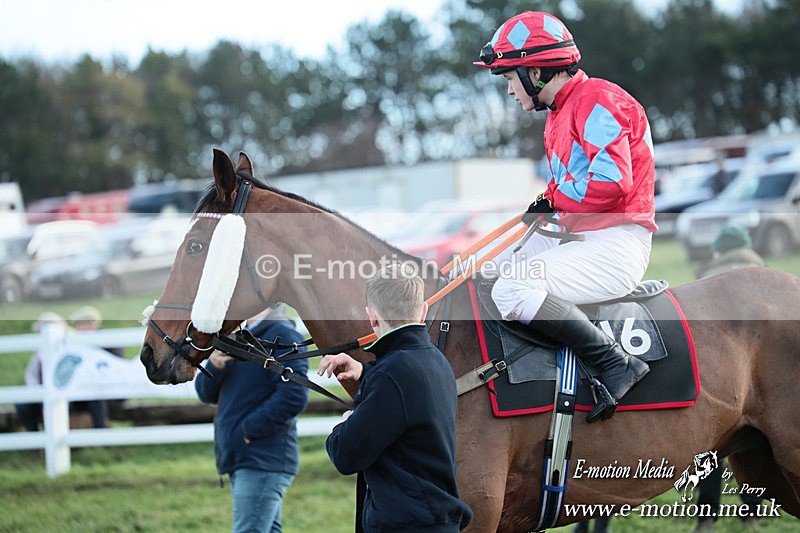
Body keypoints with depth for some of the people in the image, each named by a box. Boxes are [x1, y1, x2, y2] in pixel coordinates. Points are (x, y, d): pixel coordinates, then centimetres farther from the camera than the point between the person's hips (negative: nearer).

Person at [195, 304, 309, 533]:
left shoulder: (283, 336, -10)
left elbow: (293, 396, -22)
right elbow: (206, 393, 15)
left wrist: (250, 429, -18)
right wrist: (214, 366, -6)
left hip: (263, 462, -10)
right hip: (242, 461, 10)